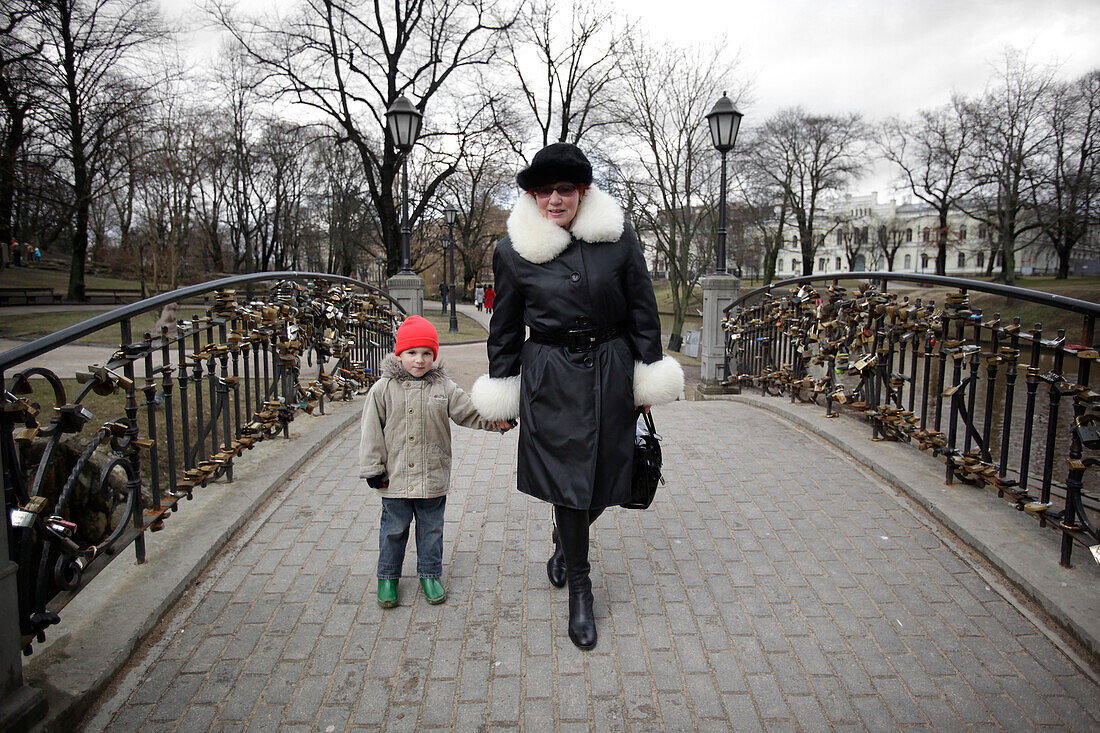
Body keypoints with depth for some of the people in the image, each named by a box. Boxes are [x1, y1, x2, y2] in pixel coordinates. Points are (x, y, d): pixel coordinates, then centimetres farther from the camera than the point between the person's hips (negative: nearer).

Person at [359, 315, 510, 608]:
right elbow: (371, 430, -3)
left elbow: (470, 413, -1)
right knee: (394, 529, 13)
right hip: (395, 478, -1)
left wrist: (495, 420, -19)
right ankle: (388, 576, 31)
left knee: (431, 528, 15)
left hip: (433, 478, 1)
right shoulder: (383, 389, -6)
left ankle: (430, 575, 32)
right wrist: (373, 469, -4)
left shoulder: (444, 388, -2)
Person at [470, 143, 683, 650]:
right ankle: (579, 591, 21)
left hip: (611, 372, 2)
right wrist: (501, 391, 7)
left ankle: (563, 543, 45)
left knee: (604, 477, 11)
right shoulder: (513, 251, -4)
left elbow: (642, 309, 5)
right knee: (566, 481, 0)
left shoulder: (617, 236, -2)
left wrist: (649, 375, 6)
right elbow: (504, 328, 4)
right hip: (551, 378, -2)